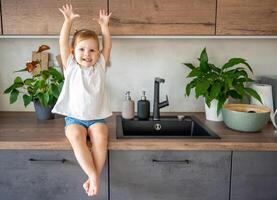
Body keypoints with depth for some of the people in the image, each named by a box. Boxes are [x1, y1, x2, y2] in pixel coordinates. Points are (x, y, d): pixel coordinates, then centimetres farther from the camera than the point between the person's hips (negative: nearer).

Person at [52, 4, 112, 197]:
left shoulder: (100, 66, 6)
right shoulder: (70, 67, 2)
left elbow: (108, 46, 3)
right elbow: (63, 43, -5)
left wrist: (104, 25, 1)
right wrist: (68, 21, -10)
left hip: (96, 117, 1)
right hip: (74, 118, -1)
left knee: (100, 137, -29)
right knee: (76, 137, -31)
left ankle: (94, 176, -19)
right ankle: (93, 176, -26)